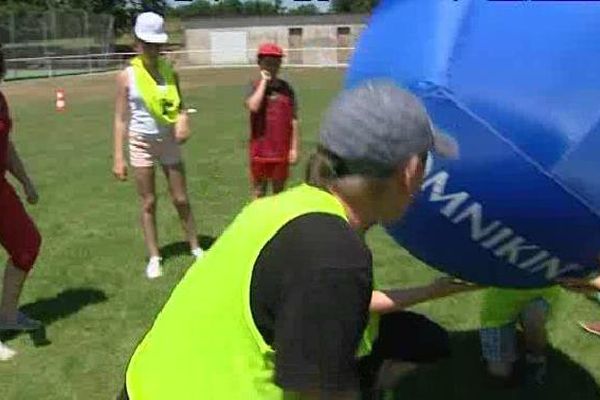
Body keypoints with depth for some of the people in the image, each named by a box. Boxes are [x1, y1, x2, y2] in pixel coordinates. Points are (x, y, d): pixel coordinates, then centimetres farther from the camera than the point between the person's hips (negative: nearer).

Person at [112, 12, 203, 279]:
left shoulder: (169, 72, -1)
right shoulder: (127, 76, -8)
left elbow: (178, 105, 8)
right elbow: (121, 118, -5)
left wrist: (182, 120, -16)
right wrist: (118, 157, -10)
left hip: (168, 141, 2)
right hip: (141, 143, -2)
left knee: (181, 199, 8)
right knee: (148, 203, 6)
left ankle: (195, 247, 23)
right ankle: (154, 257, 17)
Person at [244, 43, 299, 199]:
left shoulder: (286, 88, 4)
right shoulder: (255, 87, 0)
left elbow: (294, 120, 3)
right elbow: (253, 106, -22)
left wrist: (294, 148, -2)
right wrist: (264, 81, -14)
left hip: (281, 151, 1)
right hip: (260, 150, -1)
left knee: (279, 190, 12)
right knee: (259, 191, 8)